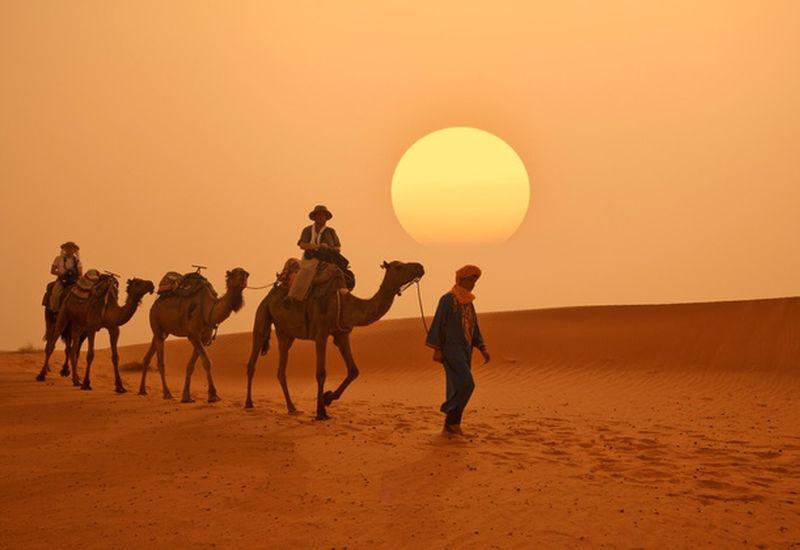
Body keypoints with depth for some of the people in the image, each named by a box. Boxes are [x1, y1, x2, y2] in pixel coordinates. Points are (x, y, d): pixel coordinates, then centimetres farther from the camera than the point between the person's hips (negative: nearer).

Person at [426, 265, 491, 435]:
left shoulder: (468, 302, 15)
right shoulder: (447, 299, -11)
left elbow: (473, 328, 18)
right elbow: (438, 323, -12)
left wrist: (483, 349, 9)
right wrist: (436, 350, -16)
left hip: (464, 350, 8)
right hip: (451, 349, -8)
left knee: (458, 387, 6)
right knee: (466, 384, -17)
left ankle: (450, 426, 12)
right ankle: (453, 420, -4)